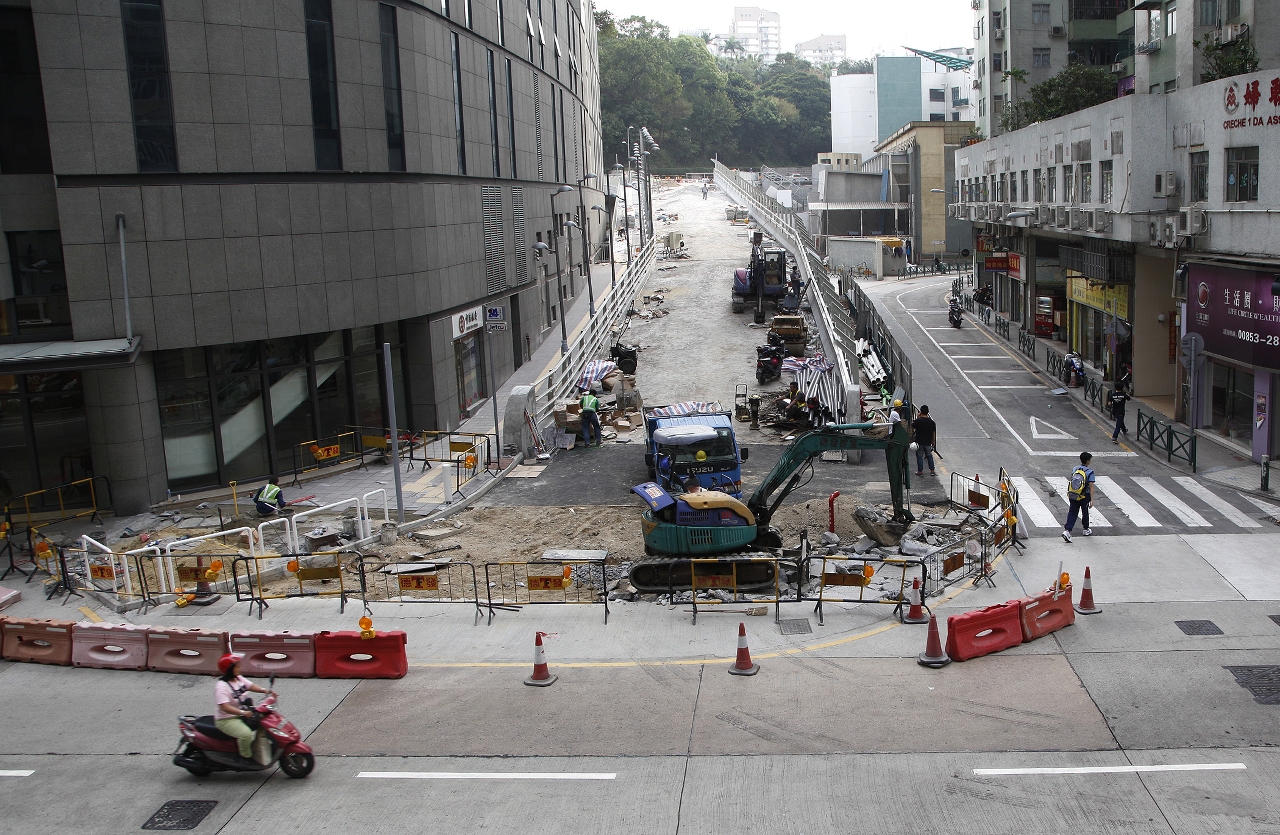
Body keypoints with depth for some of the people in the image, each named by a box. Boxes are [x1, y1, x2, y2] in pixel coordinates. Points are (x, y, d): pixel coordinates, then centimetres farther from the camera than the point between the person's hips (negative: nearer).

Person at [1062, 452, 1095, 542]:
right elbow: (1091, 487, -15)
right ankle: (1086, 530, 36)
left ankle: (1067, 530, -13)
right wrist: (1092, 500, -14)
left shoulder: (1075, 469, 1)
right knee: (1085, 513, 18)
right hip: (1084, 497, -3)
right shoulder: (1089, 472, -13)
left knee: (1072, 513, 4)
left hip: (1073, 496, 3)